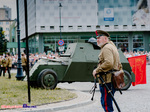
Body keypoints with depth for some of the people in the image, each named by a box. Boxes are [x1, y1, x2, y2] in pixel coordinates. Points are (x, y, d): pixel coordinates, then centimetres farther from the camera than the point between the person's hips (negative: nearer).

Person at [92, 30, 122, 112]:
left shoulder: (106, 48, -12)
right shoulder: (112, 47, 22)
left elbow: (108, 63, -26)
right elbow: (119, 65, 27)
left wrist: (97, 70, -18)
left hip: (107, 80, -11)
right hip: (113, 80, 11)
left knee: (106, 103, -9)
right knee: (104, 102, 16)